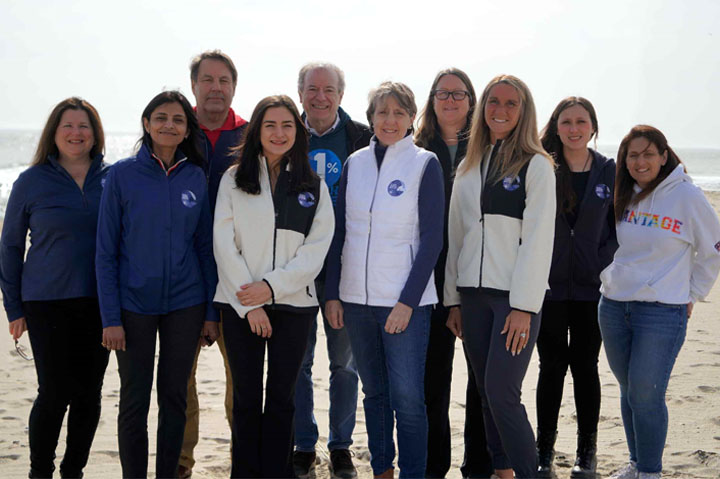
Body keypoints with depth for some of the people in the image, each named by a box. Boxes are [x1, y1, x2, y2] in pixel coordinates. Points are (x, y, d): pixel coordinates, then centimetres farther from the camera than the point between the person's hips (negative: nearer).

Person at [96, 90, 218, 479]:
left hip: (185, 305, 2)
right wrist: (110, 317, -10)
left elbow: (205, 248, 7)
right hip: (134, 305, -2)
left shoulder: (196, 178, 3)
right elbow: (106, 251, -4)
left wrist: (211, 312, 3)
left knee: (174, 396, 10)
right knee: (134, 400, 5)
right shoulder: (122, 174, -5)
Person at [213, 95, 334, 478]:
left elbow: (316, 248, -1)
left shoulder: (313, 185, 7)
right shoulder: (234, 180, 5)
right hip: (240, 303, 0)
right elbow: (225, 244, -2)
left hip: (293, 303, 1)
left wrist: (272, 286, -12)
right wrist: (248, 303, -9)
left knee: (281, 397, 5)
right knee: (246, 397, 4)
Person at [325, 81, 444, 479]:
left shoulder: (425, 164, -3)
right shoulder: (355, 163, 8)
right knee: (374, 393, 14)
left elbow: (432, 238, -6)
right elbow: (338, 232, 11)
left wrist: (408, 301, -12)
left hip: (405, 300, -4)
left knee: (407, 397, -6)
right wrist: (332, 293, 4)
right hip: (356, 298, 4)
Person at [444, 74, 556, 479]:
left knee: (502, 393, -13)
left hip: (515, 295, -5)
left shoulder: (536, 165, -3)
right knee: (486, 393, 8)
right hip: (473, 294, 6)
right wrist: (453, 299, 11)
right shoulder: (468, 167, 15)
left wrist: (523, 307, -15)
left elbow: (538, 238, -9)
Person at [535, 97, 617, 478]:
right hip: (549, 285, -1)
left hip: (591, 287, 1)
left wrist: (603, 262, -6)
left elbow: (618, 228, 6)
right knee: (552, 366, 4)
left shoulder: (609, 172, 3)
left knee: (585, 366, 7)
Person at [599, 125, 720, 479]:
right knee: (628, 392, 13)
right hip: (614, 307, 5)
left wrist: (691, 295, 1)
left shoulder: (687, 197, -7)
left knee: (646, 394, -7)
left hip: (662, 311, -5)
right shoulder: (621, 196, 6)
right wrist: (610, 278, 11)